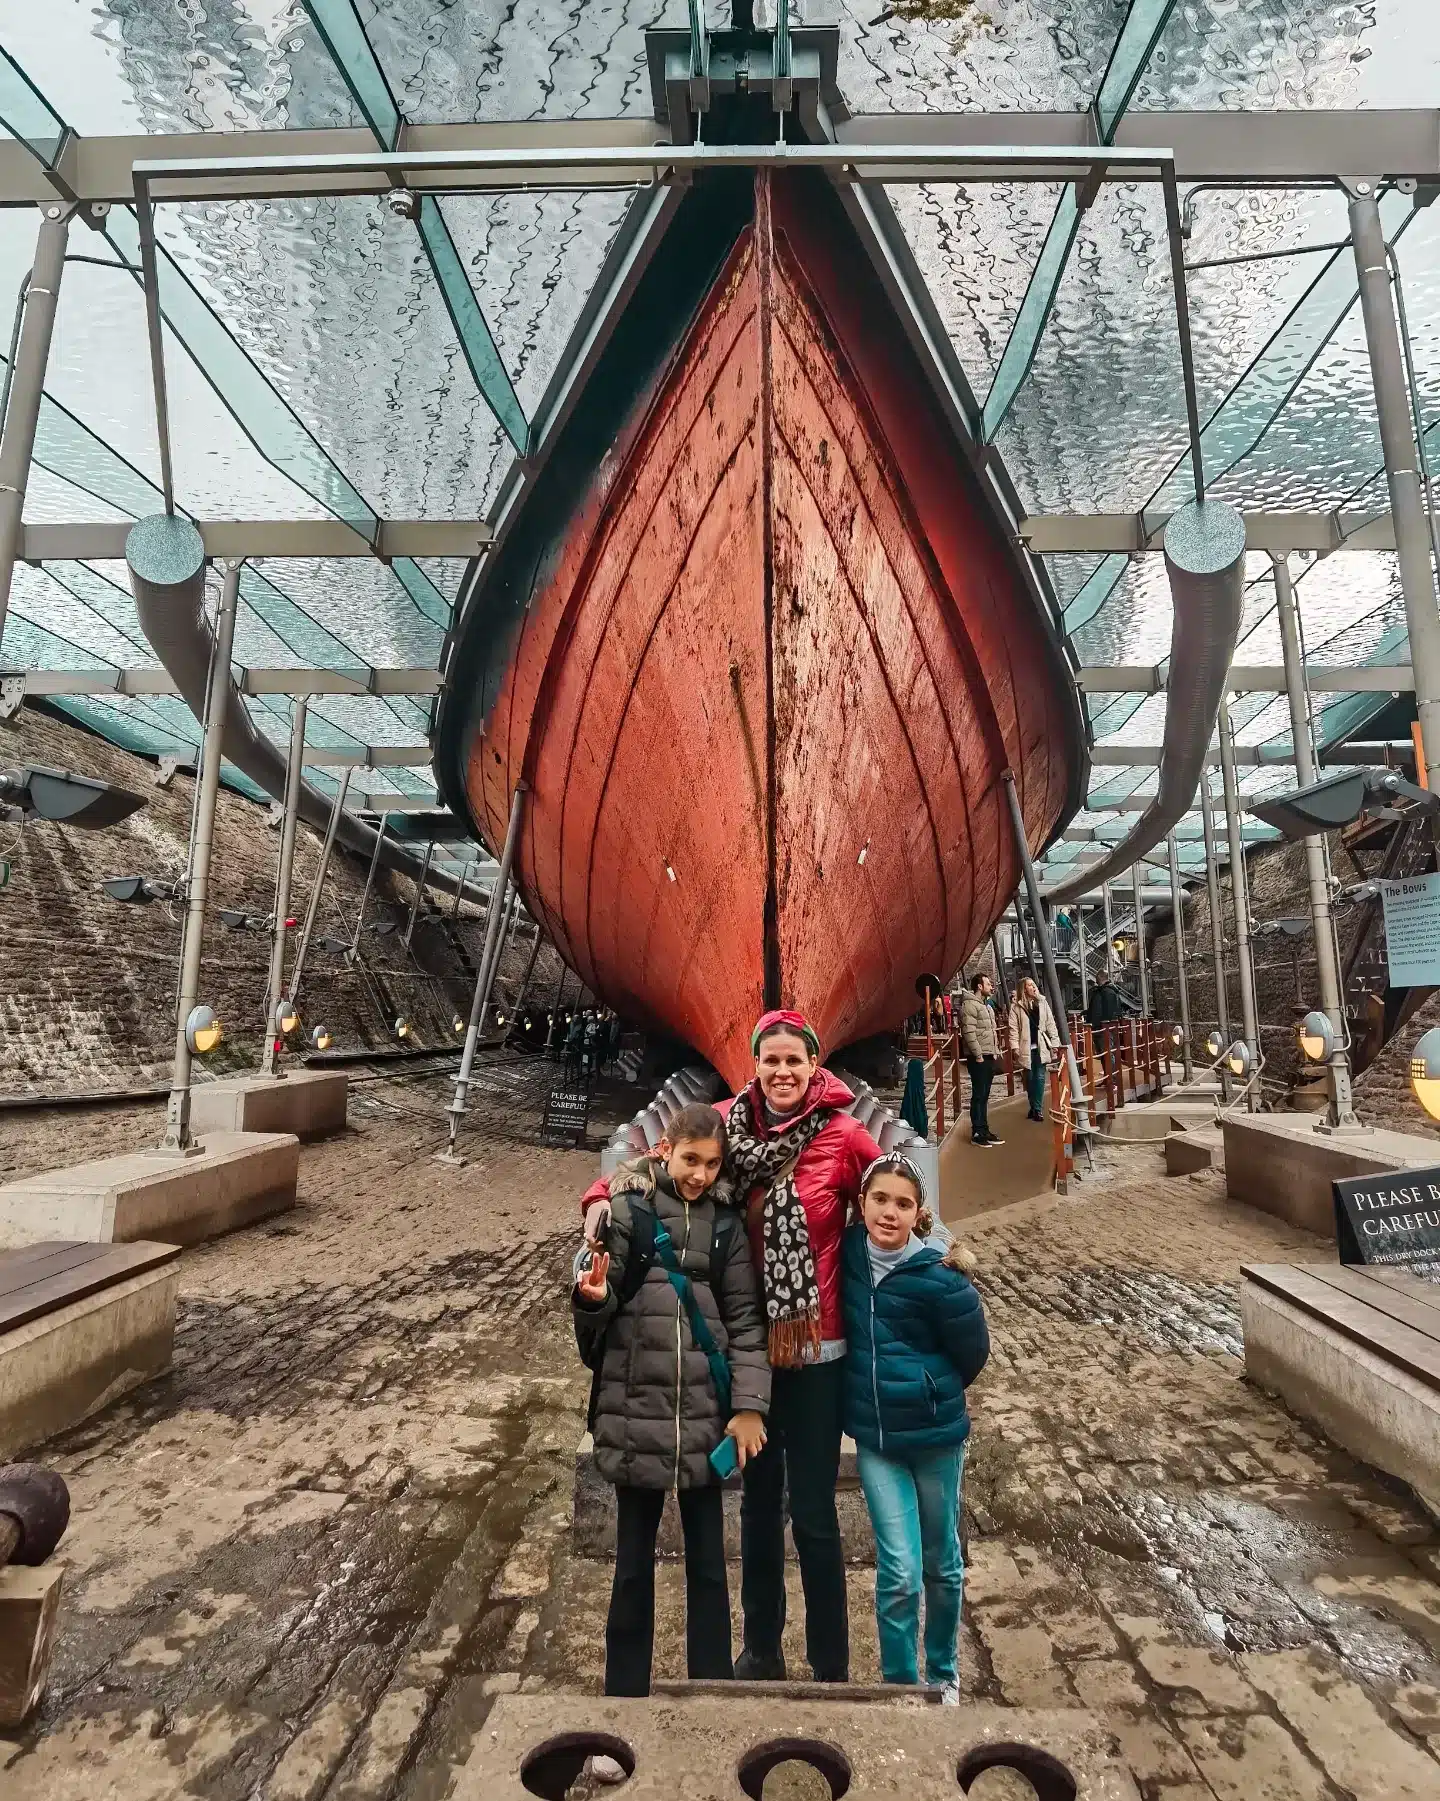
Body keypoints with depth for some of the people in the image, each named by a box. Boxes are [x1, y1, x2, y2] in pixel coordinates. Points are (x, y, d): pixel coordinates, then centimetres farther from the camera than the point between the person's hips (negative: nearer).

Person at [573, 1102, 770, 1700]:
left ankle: (712, 1677, 32)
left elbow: (745, 1319, 2)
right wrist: (593, 1297, -25)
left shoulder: (725, 1223, 2)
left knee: (708, 1564, 15)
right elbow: (596, 1317, -2)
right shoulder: (625, 1210, -6)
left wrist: (749, 1404, -6)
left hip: (705, 1416, 2)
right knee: (633, 1565, 14)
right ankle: (625, 1680, 32)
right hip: (636, 1413, -2)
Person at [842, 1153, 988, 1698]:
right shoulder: (850, 1253, -11)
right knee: (899, 1572, 1)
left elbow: (973, 1354, -8)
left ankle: (943, 1672, 43)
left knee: (942, 1564, 18)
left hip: (936, 1435, -2)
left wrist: (932, 1395, 4)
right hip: (874, 1437, 2)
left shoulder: (937, 1279, -22)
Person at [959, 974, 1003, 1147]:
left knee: (984, 1096, 14)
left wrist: (995, 1051, 15)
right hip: (978, 1057, -9)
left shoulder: (987, 1006, 19)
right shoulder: (970, 1005, -13)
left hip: (989, 1056, 9)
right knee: (978, 1096, -5)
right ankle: (977, 1133, 0)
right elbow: (969, 1032, -20)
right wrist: (978, 1055, -19)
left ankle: (984, 1130, 20)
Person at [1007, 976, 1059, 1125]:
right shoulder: (1016, 1006, -2)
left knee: (1040, 1077, -1)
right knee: (1029, 1078, 8)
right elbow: (1013, 1028, -5)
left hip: (1041, 1046, 1)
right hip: (1026, 1047, -1)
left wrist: (1055, 1043, 2)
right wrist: (1014, 1047, -11)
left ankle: (1038, 1109, 5)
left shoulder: (1042, 1002, 6)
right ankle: (1033, 1108, 21)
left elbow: (1050, 1024, 7)